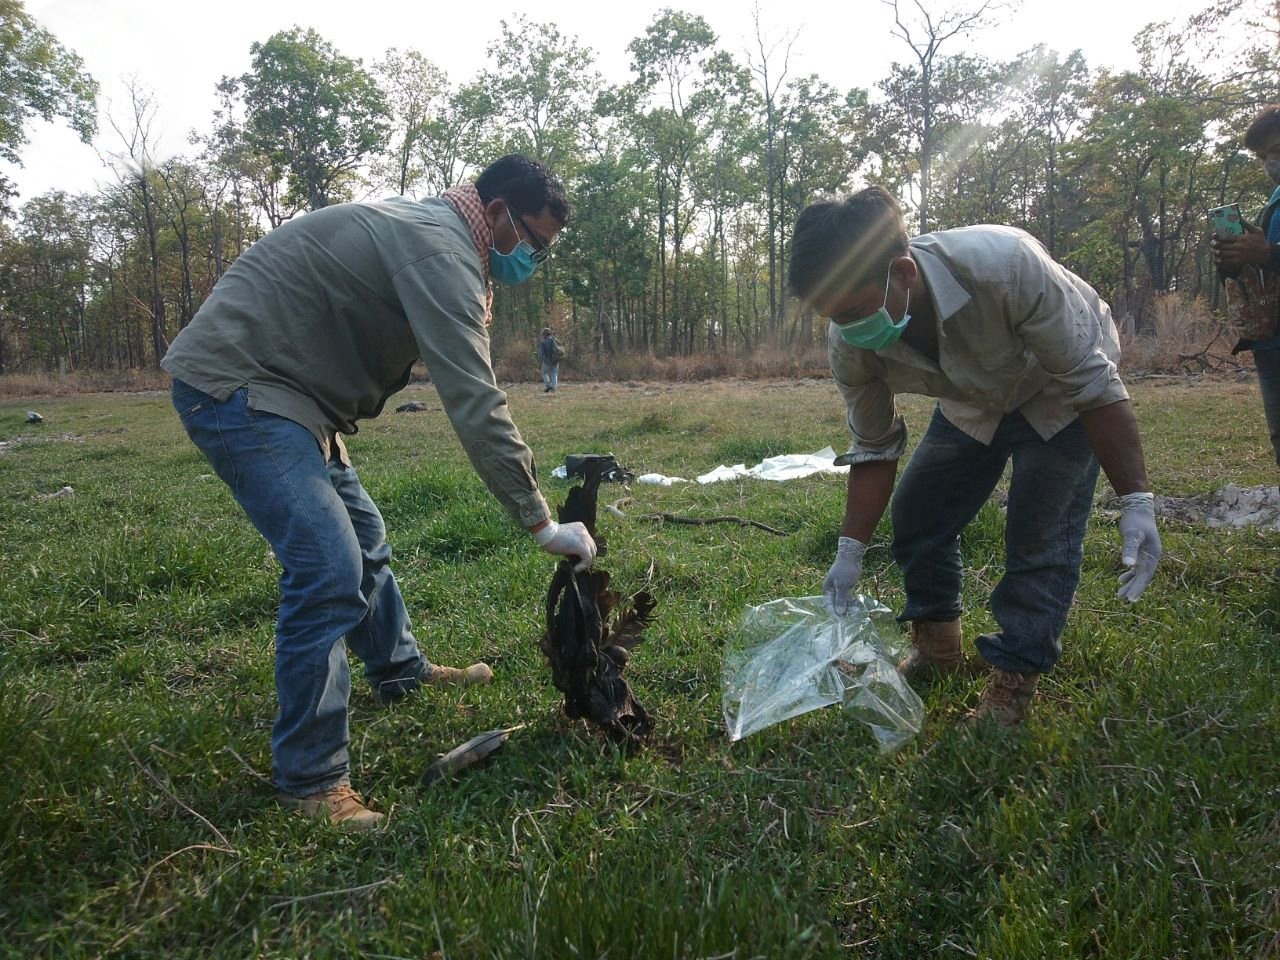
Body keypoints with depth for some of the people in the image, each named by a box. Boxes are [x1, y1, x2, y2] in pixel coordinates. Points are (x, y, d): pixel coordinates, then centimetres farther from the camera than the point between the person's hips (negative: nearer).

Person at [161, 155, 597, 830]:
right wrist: (542, 524, -21)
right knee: (330, 568, -17)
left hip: (282, 388, 11)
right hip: (235, 386, -11)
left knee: (361, 536, 20)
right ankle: (311, 782, -5)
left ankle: (401, 671, 39)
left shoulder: (429, 231, 13)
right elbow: (477, 409, -26)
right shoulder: (442, 251, -21)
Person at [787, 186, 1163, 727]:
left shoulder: (1006, 266, -42)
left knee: (1041, 537, -14)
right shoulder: (850, 345, -26)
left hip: (1060, 394, -4)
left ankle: (1014, 681, 4)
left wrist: (1136, 501, -29)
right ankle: (936, 645, 23)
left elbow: (1092, 382, -30)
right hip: (973, 402, 4)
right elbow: (874, 450, -11)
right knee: (915, 515, 0)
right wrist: (850, 552, -13)